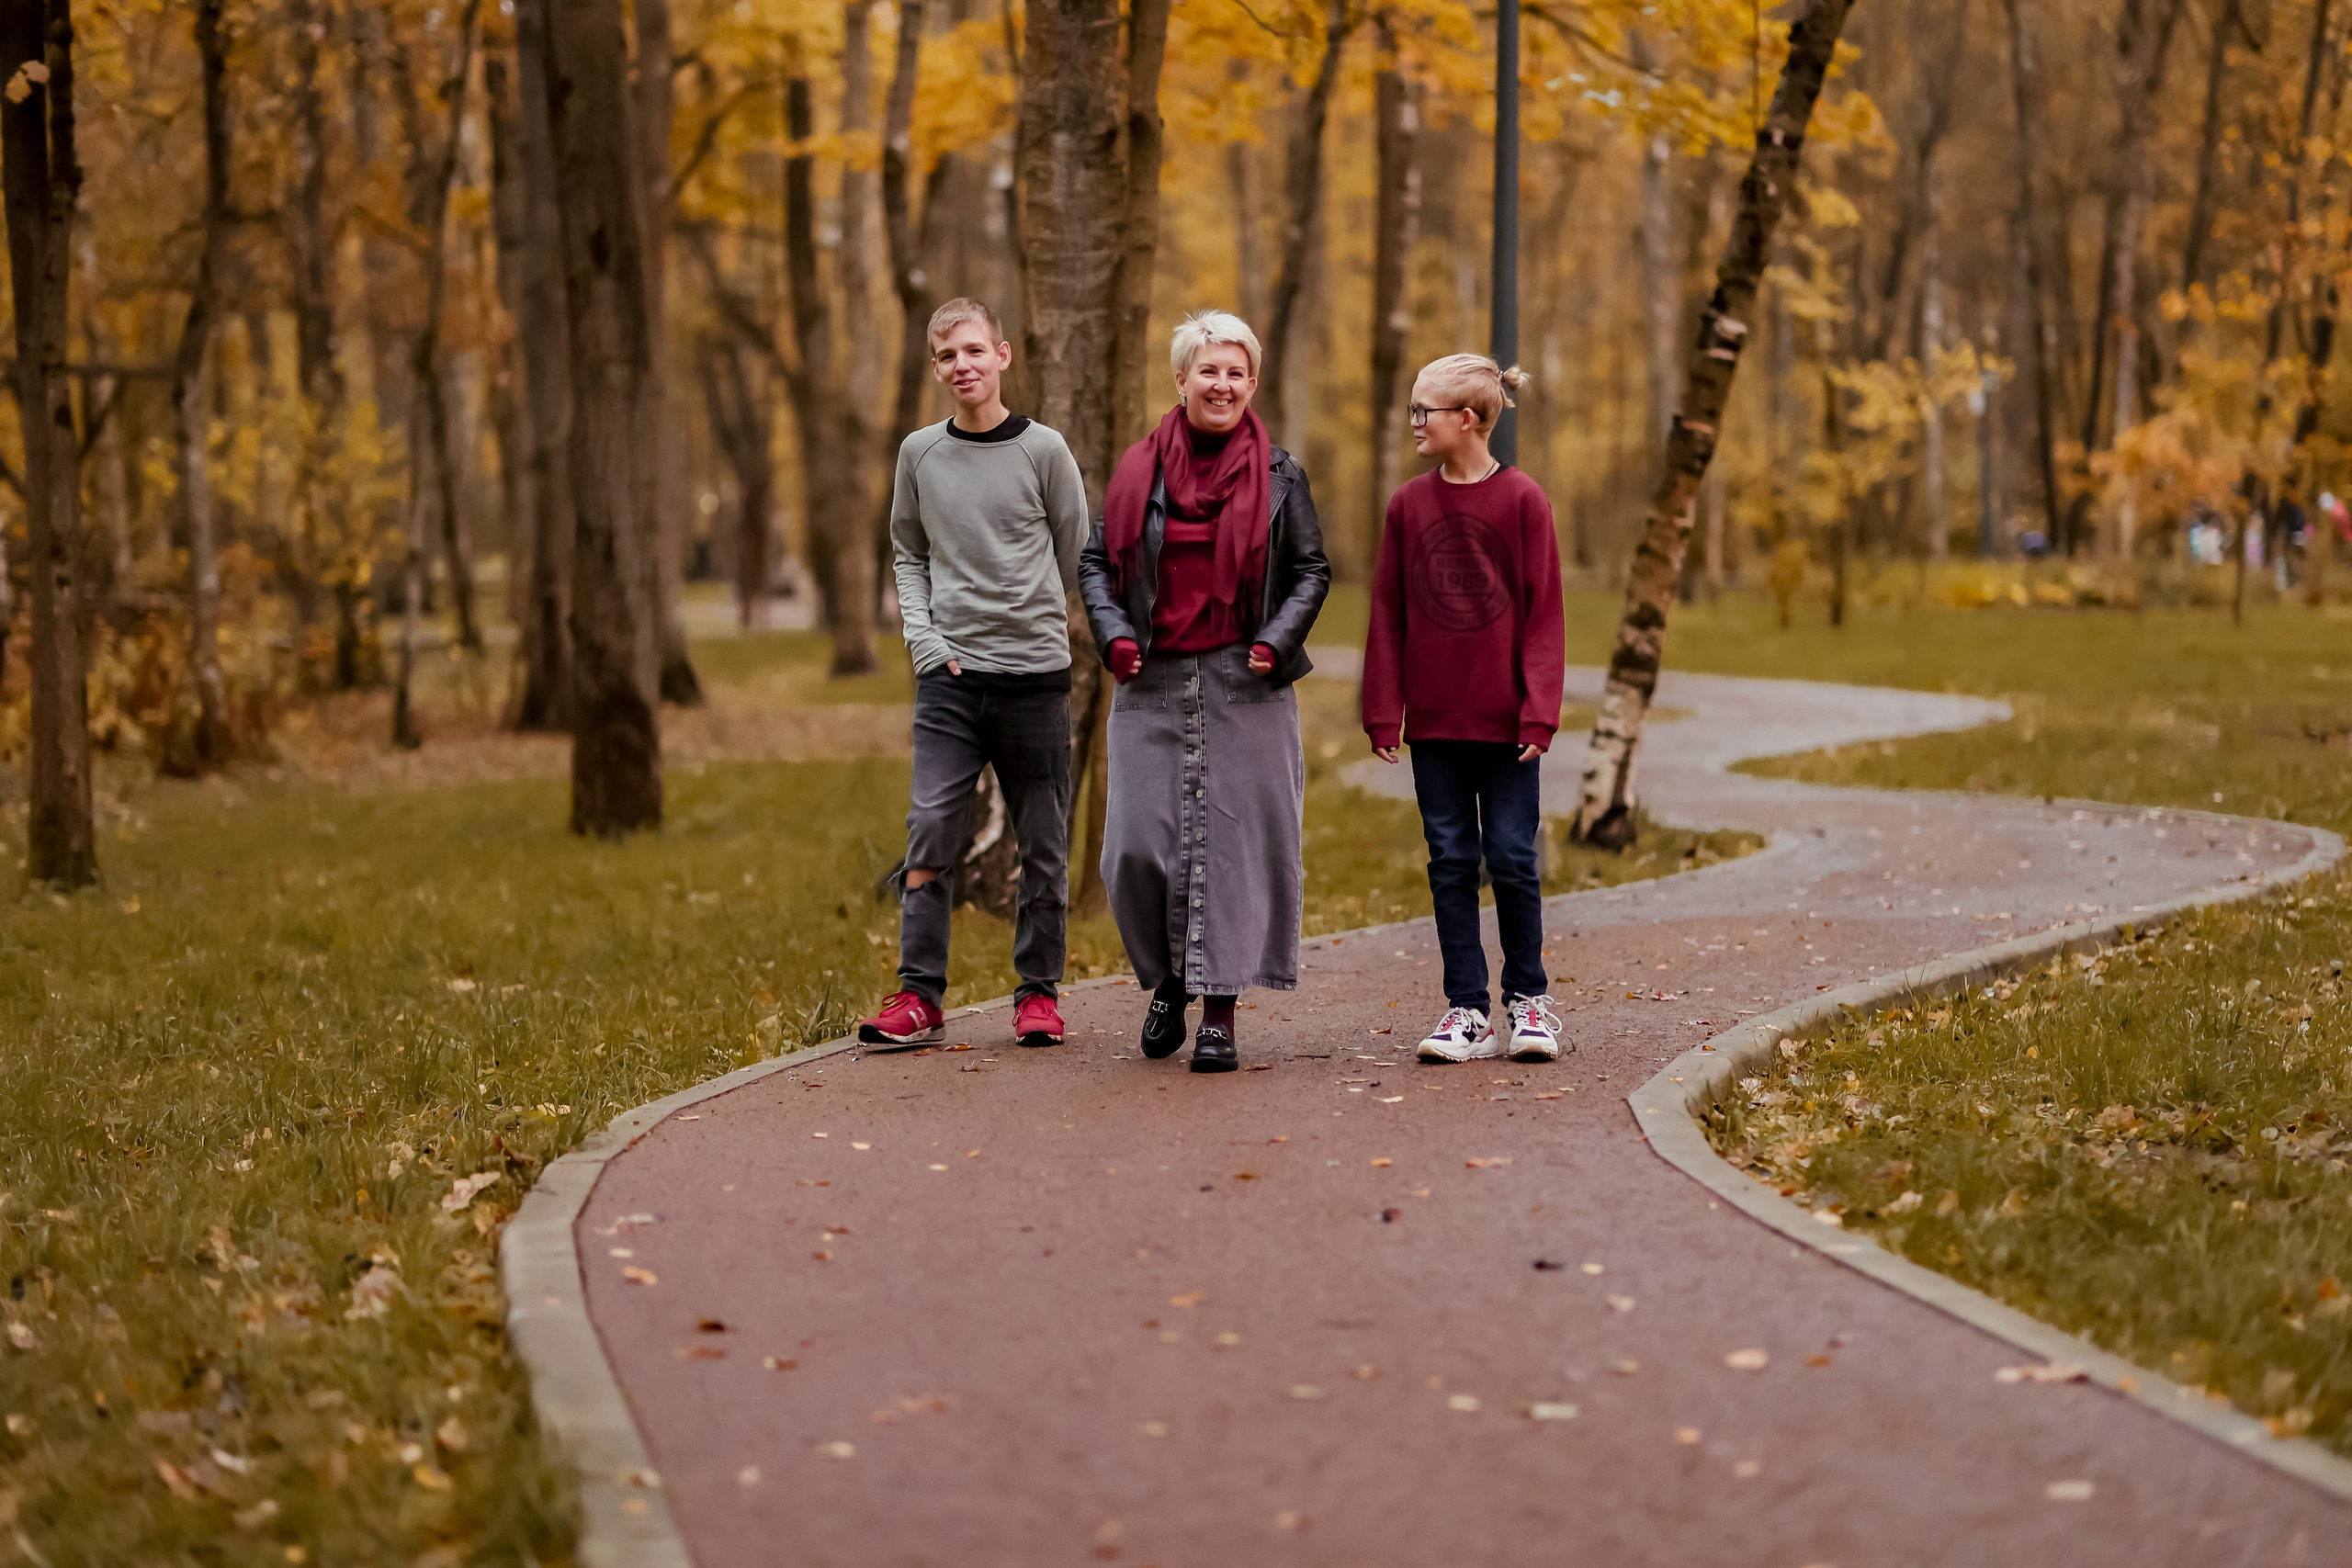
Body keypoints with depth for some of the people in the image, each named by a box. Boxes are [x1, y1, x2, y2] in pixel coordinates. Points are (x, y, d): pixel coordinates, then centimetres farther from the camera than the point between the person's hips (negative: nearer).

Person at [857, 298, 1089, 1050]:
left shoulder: (1043, 450, 0)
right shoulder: (920, 453, 7)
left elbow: (1076, 558, 8)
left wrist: (1029, 620, 6)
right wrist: (923, 635, 2)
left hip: (1035, 674, -1)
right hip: (949, 676, 1)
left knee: (1043, 844, 4)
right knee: (930, 832, -8)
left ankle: (1038, 992, 14)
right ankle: (919, 995, -6)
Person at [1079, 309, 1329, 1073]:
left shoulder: (1280, 476, 5)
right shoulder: (1140, 471, 8)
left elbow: (1311, 571, 7)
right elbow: (1096, 561, 12)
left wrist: (1277, 639, -9)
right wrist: (1114, 634, -4)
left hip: (1243, 687, -1)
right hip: (1152, 686, 1)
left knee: (1232, 839, -3)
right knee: (1138, 844, -3)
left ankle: (1219, 1012, 3)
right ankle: (1168, 982, 21)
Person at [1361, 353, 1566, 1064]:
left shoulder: (1522, 500, -5)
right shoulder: (1408, 503, 4)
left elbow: (1544, 613, -4)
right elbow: (1387, 614, 7)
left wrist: (1539, 710, -10)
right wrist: (1383, 711, 2)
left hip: (1505, 719, -3)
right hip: (1433, 719, 3)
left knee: (1513, 858, 1)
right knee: (1451, 860, 5)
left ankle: (1527, 1002, 17)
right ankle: (1467, 1011, 11)